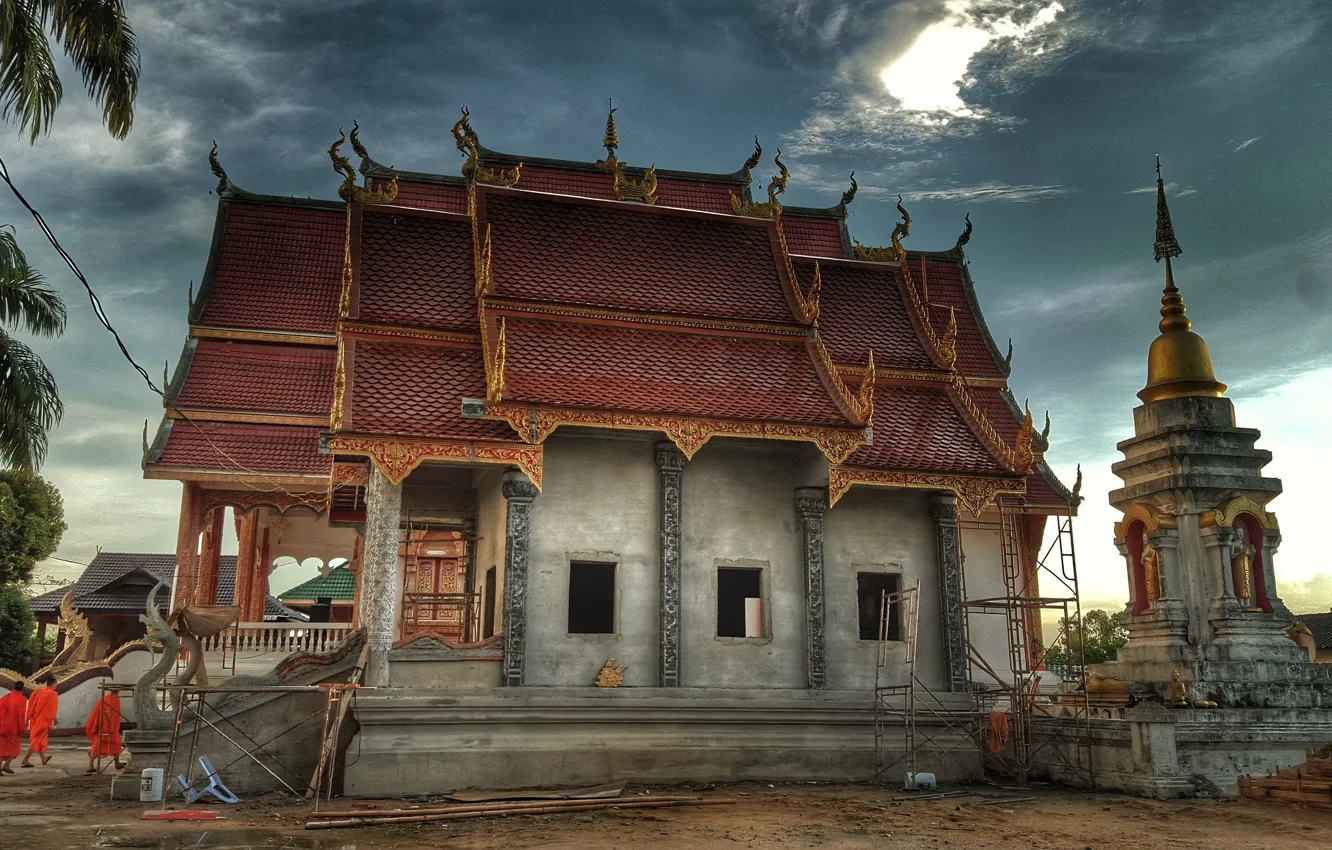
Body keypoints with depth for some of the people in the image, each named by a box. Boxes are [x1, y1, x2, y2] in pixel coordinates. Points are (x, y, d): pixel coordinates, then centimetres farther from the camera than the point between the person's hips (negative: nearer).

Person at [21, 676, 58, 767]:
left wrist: (28, 719, 7)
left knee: (39, 739, 19)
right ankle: (25, 760, -11)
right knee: (37, 740, -2)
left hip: (34, 719, 6)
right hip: (44, 720, -6)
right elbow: (53, 709, -11)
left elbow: (30, 706, 4)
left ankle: (43, 758, 33)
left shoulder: (36, 692, 5)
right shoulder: (53, 694, -11)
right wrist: (54, 719, 1)